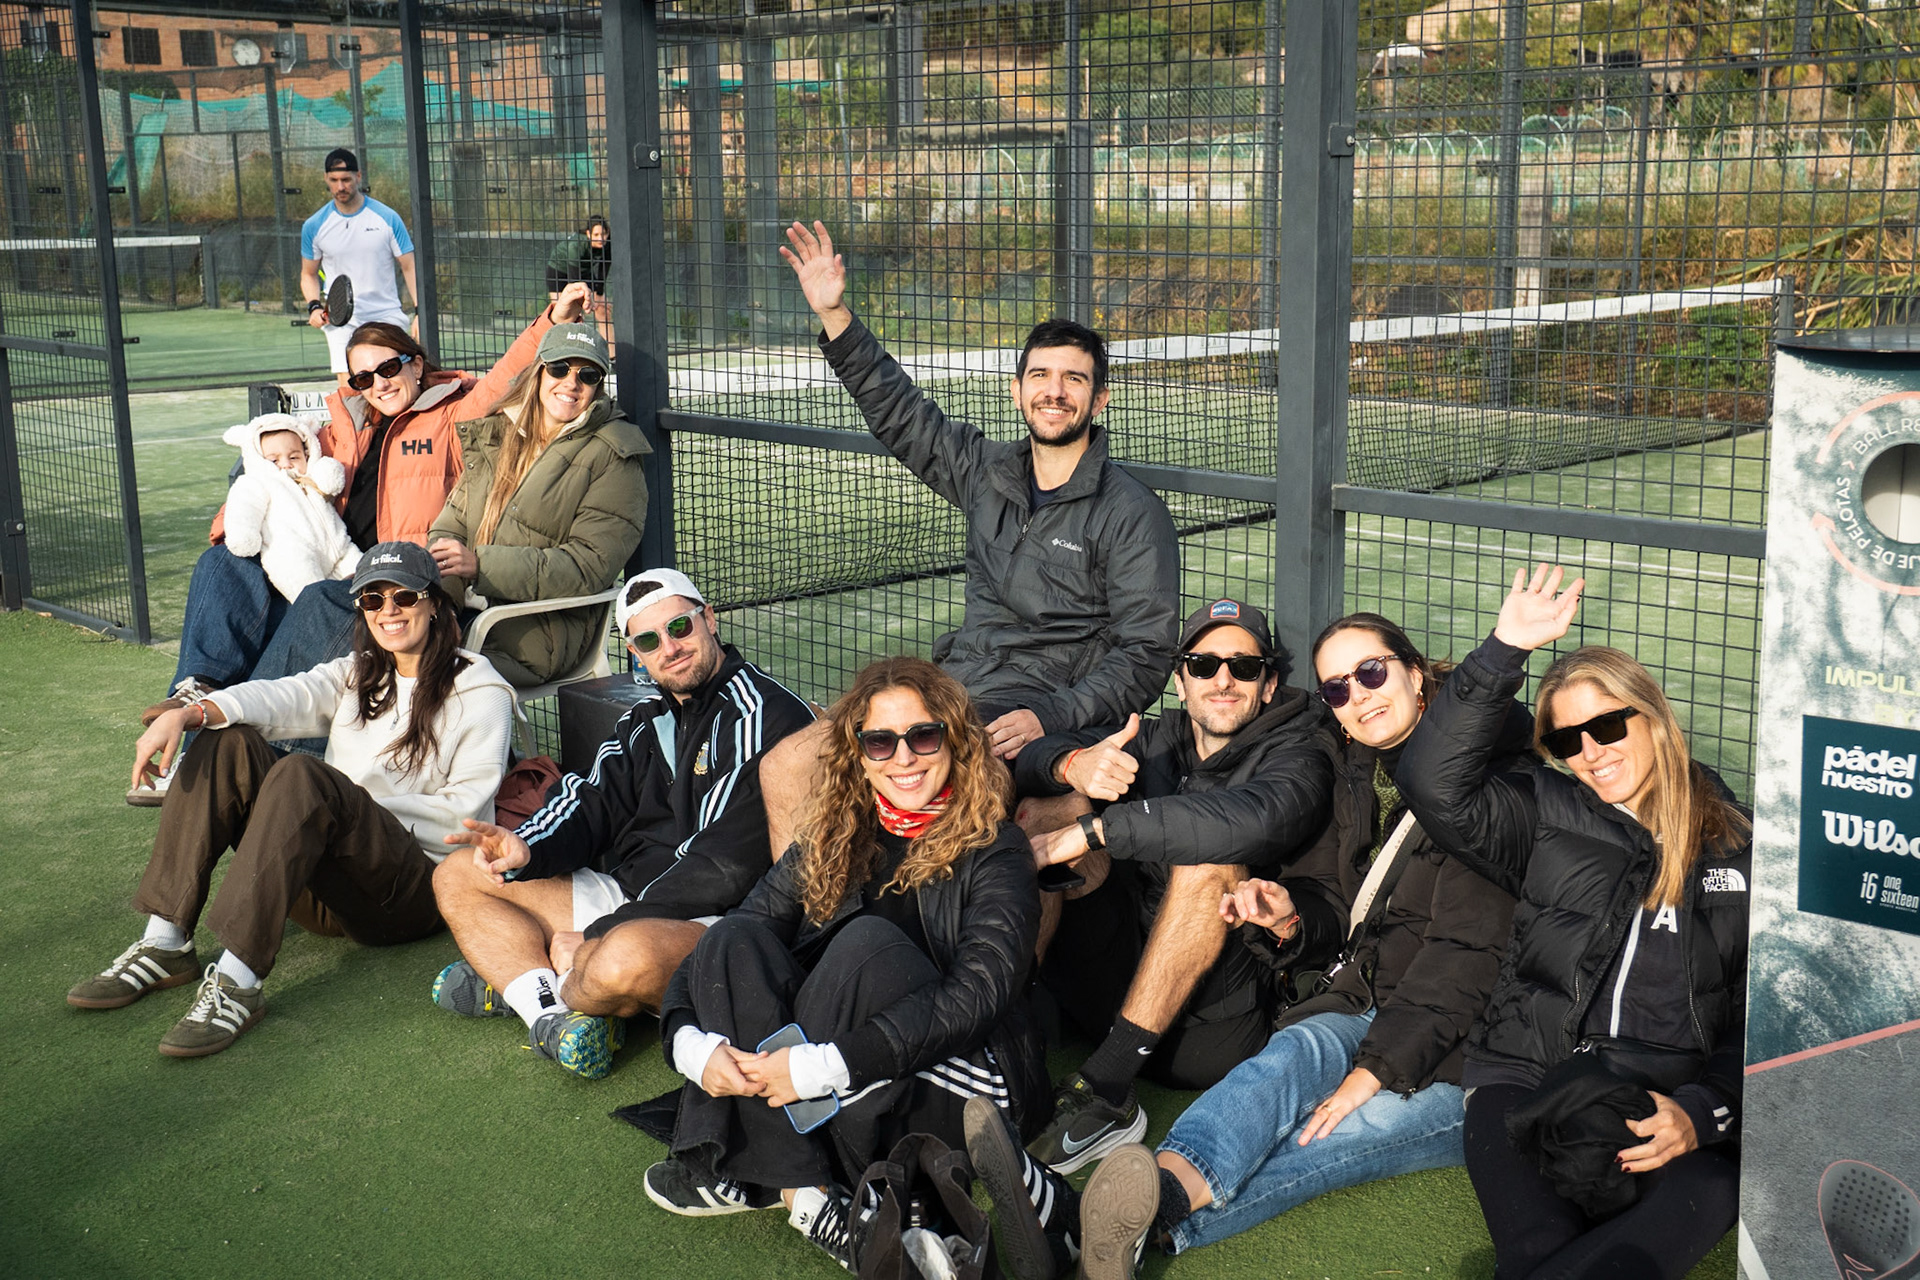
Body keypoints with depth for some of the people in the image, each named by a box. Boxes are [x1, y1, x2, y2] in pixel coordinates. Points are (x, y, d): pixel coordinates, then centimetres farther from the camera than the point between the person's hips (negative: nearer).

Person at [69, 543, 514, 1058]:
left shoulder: (480, 693, 3)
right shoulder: (357, 674, 20)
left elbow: (463, 812, -7)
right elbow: (284, 697, -1)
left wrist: (360, 806, -12)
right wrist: (186, 714, -19)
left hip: (415, 888, -6)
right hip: (329, 888, 6)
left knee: (302, 777, -31)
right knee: (227, 744, -9)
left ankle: (237, 982, -38)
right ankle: (165, 943, -17)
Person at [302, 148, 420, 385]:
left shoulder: (387, 218, -1)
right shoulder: (314, 226, 4)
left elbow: (409, 268, 2)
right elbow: (309, 274, 17)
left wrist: (420, 312, -9)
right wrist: (315, 306, -3)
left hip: (387, 317, 0)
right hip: (341, 321, 0)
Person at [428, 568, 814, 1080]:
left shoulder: (764, 714, -14)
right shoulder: (646, 721, 16)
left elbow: (724, 868, -20)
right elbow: (595, 804, 9)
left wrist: (595, 940, -16)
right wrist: (526, 849, -15)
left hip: (716, 921, -9)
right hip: (628, 904, 9)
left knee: (630, 955, -42)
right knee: (457, 876, 7)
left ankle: (512, 976, -7)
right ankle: (552, 1015, -17)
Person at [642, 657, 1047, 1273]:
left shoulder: (993, 851, -6)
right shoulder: (830, 846, 8)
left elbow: (977, 996, -22)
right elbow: (721, 956, 1)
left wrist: (824, 1064, -30)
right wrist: (690, 1041, -22)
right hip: (830, 1098, 4)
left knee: (869, 942, -29)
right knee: (736, 938, -18)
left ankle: (753, 1174, -19)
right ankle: (795, 1185, -27)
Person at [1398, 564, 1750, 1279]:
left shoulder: (1738, 853, 14)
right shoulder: (1547, 819, 17)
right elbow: (1435, 784, 0)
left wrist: (1703, 1113, -10)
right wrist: (1504, 653, -5)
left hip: (1674, 1105, 0)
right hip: (1526, 1081, 0)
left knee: (1707, 1193, -37)